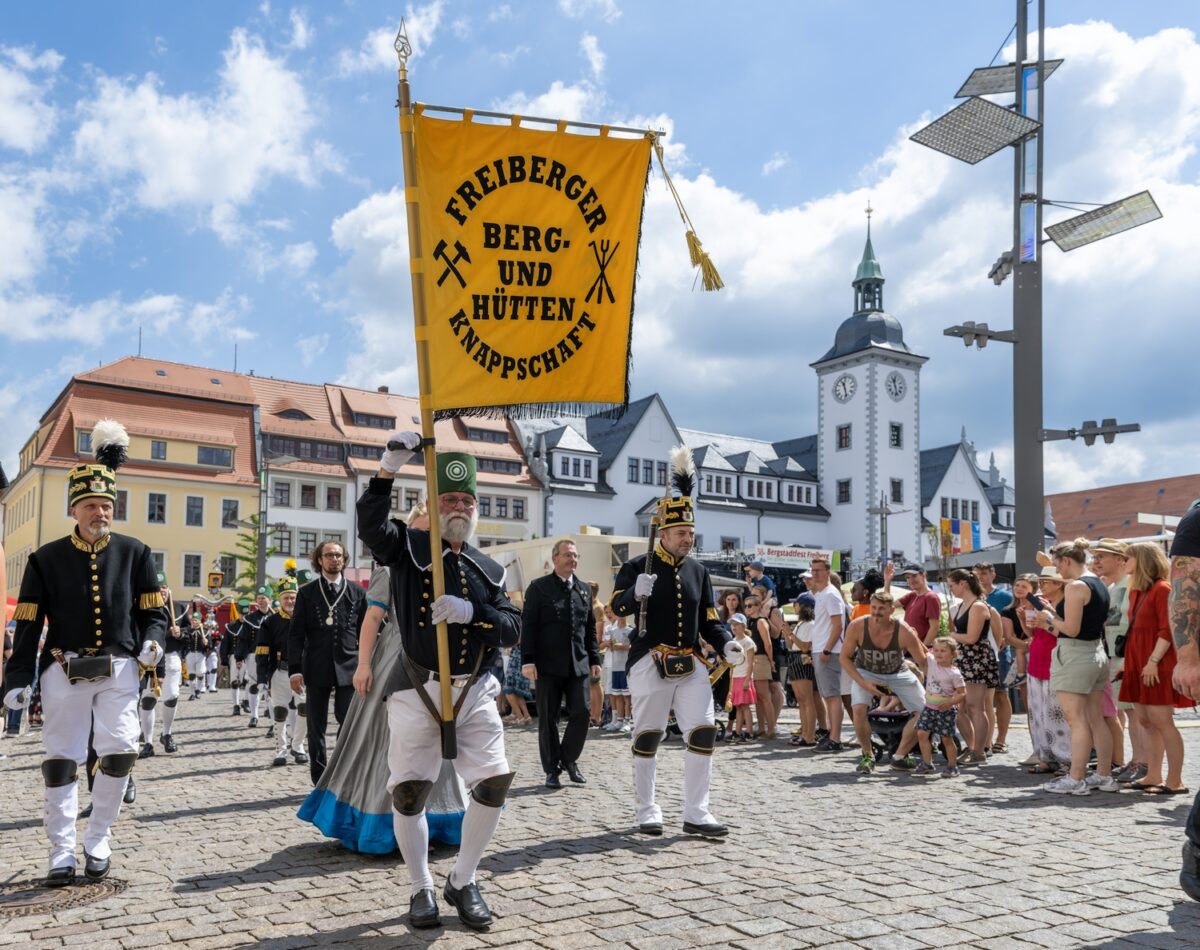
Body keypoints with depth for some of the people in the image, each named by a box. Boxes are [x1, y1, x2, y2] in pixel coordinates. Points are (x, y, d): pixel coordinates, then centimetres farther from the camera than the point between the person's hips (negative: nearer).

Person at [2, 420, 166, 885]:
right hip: (63, 671, 0)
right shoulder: (46, 559, 3)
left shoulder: (134, 552, 4)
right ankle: (62, 853, 13)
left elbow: (152, 610, 7)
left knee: (122, 749, -10)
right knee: (61, 760, 3)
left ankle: (97, 840, 9)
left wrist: (152, 640, -14)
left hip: (118, 669, 0)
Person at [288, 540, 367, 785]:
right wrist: (295, 669, -6)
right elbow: (296, 633, 2)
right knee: (316, 727, 5)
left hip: (348, 668, 0)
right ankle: (321, 782, 14)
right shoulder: (306, 593, 5)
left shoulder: (357, 593, 7)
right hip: (316, 669, 0)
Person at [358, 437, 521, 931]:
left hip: (474, 691, 3)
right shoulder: (408, 547, 2)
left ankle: (462, 882, 14)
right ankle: (422, 890, 22)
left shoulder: (489, 569, 10)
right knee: (409, 792, 1)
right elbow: (371, 527, -20)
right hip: (417, 690, -2)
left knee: (495, 780, -7)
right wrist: (388, 469, -30)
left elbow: (512, 629, 1)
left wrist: (470, 611, -17)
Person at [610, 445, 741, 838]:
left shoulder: (698, 570, 12)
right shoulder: (638, 566, -2)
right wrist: (635, 593, -35)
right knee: (647, 737, 3)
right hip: (650, 664, -4)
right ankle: (647, 811, 17)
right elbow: (617, 607, -14)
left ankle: (696, 814, 5)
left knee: (704, 732, -3)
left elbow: (709, 621, 13)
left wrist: (726, 645, -5)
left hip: (691, 666, 4)